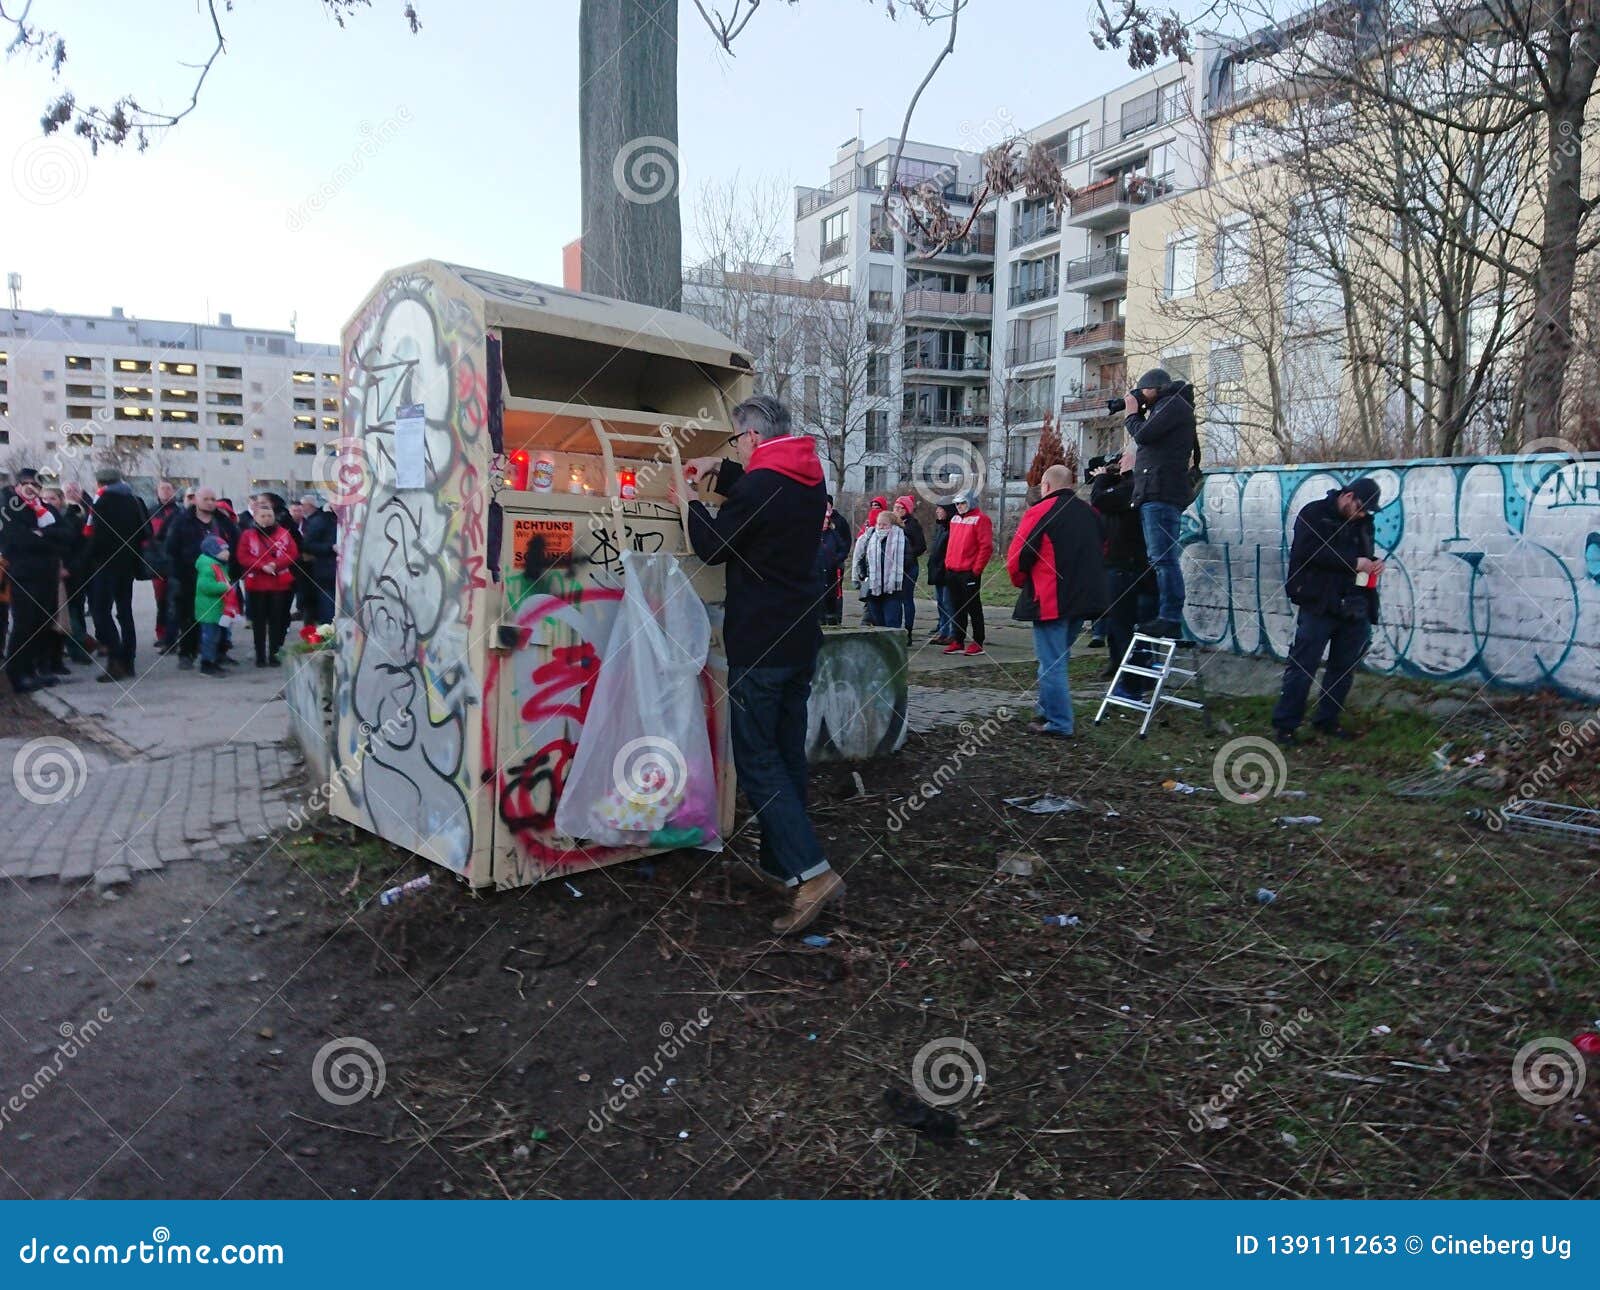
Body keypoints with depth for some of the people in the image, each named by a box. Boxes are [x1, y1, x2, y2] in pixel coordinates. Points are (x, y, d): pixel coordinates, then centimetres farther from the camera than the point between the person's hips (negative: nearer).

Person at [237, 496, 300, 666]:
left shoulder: (284, 533, 4)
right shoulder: (247, 535, 2)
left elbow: (293, 553, -2)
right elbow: (243, 557, -6)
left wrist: (276, 564, -16)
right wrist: (262, 566, -18)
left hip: (280, 583, 1)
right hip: (257, 584, -1)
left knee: (276, 620, 4)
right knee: (259, 620, 4)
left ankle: (273, 653, 12)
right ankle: (260, 654, 11)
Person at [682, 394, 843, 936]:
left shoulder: (759, 486, -16)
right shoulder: (811, 480, 11)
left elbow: (712, 546, -5)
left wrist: (696, 501, 10)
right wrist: (723, 471, 19)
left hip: (759, 643, -8)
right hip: (801, 639, 9)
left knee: (757, 758, -5)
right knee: (787, 753, 14)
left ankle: (811, 872, -13)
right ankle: (779, 863, 25)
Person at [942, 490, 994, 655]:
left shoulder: (980, 519, -8)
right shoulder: (955, 519, 16)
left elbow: (986, 547, -13)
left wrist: (976, 570, -15)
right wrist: (948, 564, 14)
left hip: (969, 573, -7)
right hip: (952, 572, 7)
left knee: (973, 608, -1)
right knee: (957, 609, 11)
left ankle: (978, 643, 5)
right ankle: (958, 642, 18)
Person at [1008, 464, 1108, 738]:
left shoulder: (1039, 513, -11)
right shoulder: (1090, 513, 12)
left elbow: (1016, 558, -12)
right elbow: (1100, 551, 21)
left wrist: (1021, 582, 7)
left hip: (1049, 600, -7)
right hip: (1084, 599, 7)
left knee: (1051, 662, -2)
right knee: (1057, 658, 19)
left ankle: (1058, 723, 0)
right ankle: (1048, 711, 26)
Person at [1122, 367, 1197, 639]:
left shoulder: (1173, 403, -3)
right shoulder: (1164, 408, 28)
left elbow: (1143, 435, -12)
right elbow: (1146, 438, 23)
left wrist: (1132, 413, 5)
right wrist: (1138, 414, 17)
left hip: (1161, 494, -11)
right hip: (1153, 494, 11)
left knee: (1163, 558, -14)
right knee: (1159, 559, 10)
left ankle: (1170, 620, -16)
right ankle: (1163, 616, 13)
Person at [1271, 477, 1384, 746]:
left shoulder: (1364, 522, 17)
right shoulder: (1314, 514, -3)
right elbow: (1309, 552, -17)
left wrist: (1373, 563, 7)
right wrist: (1353, 562, -17)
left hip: (1354, 607, 7)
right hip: (1319, 604, -7)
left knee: (1344, 668, 11)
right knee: (1302, 666, -5)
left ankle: (1328, 721, 23)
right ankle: (1284, 724, 1)